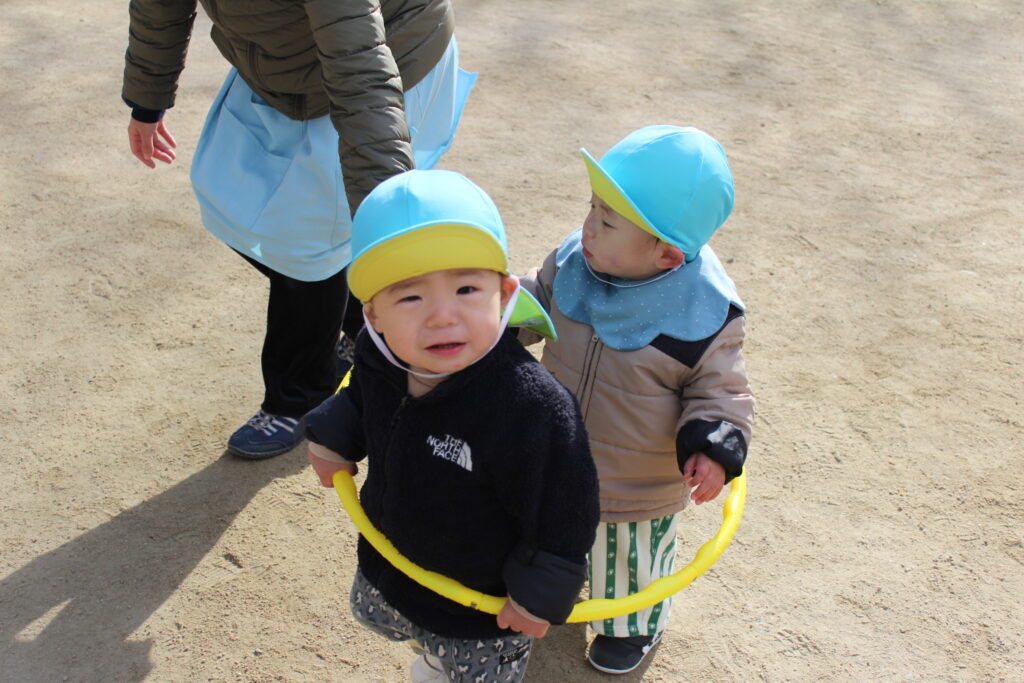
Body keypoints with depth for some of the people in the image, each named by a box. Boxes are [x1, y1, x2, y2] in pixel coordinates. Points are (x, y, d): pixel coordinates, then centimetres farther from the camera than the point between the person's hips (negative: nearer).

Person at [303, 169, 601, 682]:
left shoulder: (532, 407, -40)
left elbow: (563, 516, -26)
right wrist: (333, 439, -7)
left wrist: (539, 600, -17)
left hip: (482, 608, -6)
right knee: (374, 616, 36)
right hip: (387, 563, 6)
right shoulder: (377, 358, -21)